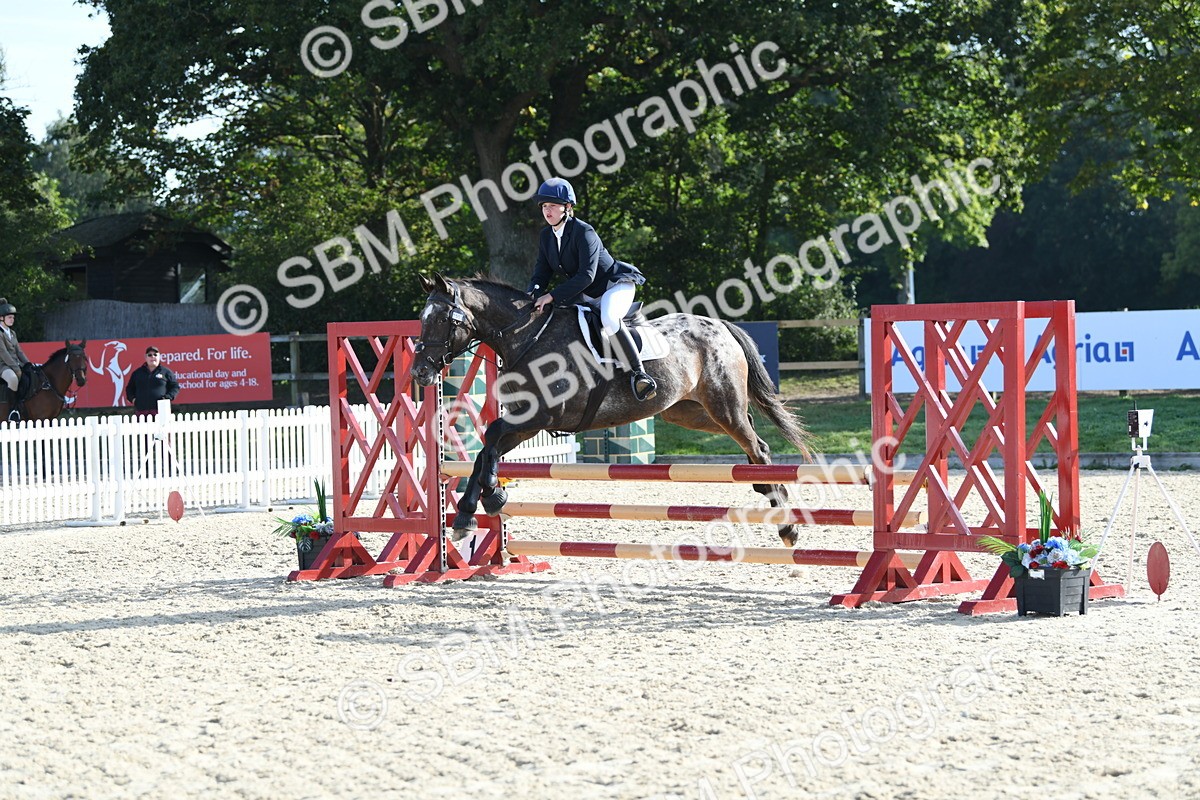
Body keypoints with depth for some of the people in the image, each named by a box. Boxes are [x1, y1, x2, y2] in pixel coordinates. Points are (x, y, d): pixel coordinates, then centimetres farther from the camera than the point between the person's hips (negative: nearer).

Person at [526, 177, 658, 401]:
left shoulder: (583, 232, -22)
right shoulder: (546, 236, 2)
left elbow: (586, 275, -30)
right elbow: (541, 274, 2)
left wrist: (553, 296, -33)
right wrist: (535, 295, -21)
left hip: (615, 285, -9)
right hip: (586, 296, 9)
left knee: (609, 320, -37)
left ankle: (638, 373, -29)